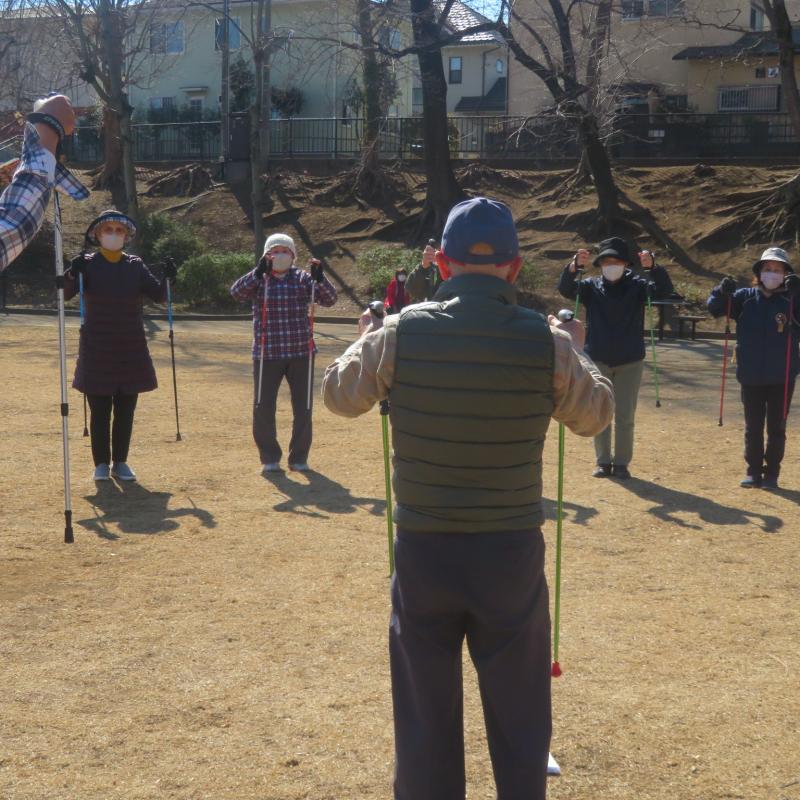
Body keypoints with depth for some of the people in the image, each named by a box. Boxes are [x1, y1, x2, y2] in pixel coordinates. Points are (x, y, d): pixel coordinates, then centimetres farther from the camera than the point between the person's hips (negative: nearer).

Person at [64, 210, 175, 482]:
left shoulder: (135, 265, 5)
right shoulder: (87, 264, -2)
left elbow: (158, 295, 0)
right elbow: (65, 293, -15)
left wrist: (167, 278, -19)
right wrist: (72, 274, -35)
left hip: (131, 349, 2)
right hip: (97, 350, -2)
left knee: (125, 411, 7)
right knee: (100, 411, 2)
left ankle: (120, 462, 17)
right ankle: (101, 464, 11)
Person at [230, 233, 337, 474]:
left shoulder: (303, 279, 3)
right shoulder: (258, 280, 1)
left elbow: (329, 300, -4)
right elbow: (236, 292, -15)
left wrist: (319, 278, -21)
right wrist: (258, 272, -26)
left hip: (300, 353, 1)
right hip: (267, 354, -1)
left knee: (303, 408, 5)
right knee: (263, 408, 0)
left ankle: (299, 457, 19)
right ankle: (270, 458, 16)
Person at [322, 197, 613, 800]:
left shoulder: (403, 332, -10)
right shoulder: (547, 342, -10)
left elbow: (340, 396, 7)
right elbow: (596, 415, 7)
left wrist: (366, 340, 25)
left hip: (423, 551, 1)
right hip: (512, 552, 0)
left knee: (425, 718, 14)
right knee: (518, 719, 14)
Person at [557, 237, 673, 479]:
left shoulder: (636, 285, -2)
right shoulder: (591, 286, -1)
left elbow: (664, 290, -16)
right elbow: (566, 289, -15)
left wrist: (653, 267, -36)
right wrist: (574, 266, -36)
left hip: (630, 361, -1)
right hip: (598, 360, 1)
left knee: (625, 417, 4)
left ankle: (621, 463, 14)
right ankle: (603, 461, 19)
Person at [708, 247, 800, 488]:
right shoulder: (746, 297, 3)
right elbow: (714, 307, -2)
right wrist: (723, 291, -23)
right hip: (751, 376, 2)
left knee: (776, 428, 7)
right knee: (753, 427, 11)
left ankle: (771, 473, 17)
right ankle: (753, 472, 21)